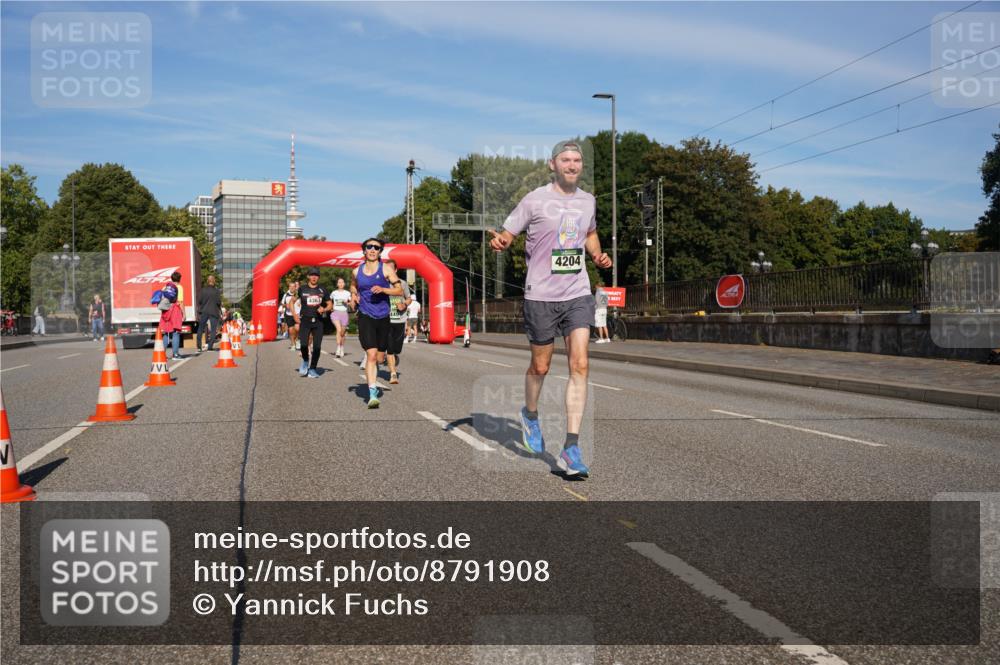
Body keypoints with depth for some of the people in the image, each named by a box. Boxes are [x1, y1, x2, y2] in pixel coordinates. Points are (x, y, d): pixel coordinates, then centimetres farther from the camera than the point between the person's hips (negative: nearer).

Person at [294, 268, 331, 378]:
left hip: (318, 321, 1)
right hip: (305, 320, -1)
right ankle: (305, 361, 16)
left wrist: (324, 309, -9)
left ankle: (312, 369, 9)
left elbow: (330, 305, 13)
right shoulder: (302, 289, 4)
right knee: (304, 344, -14)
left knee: (317, 346, -3)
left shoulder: (322, 290, 7)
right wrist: (295, 315, 1)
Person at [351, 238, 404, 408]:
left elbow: (400, 290, -4)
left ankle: (373, 383, 43)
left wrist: (383, 289, -19)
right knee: (371, 354, -17)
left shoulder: (386, 269, -1)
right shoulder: (357, 271, 7)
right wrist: (353, 295, 7)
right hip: (365, 317, -1)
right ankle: (372, 394, -19)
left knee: (379, 356, 13)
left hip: (383, 317, 1)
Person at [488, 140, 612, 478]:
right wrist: (499, 242, -26)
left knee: (579, 365, -10)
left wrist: (598, 255, 10)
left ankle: (571, 449, -8)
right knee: (540, 366, 10)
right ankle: (530, 415, 42)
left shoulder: (587, 201, 10)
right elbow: (506, 234, -3)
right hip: (541, 295, -3)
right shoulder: (534, 200, -5)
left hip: (578, 294, 3)